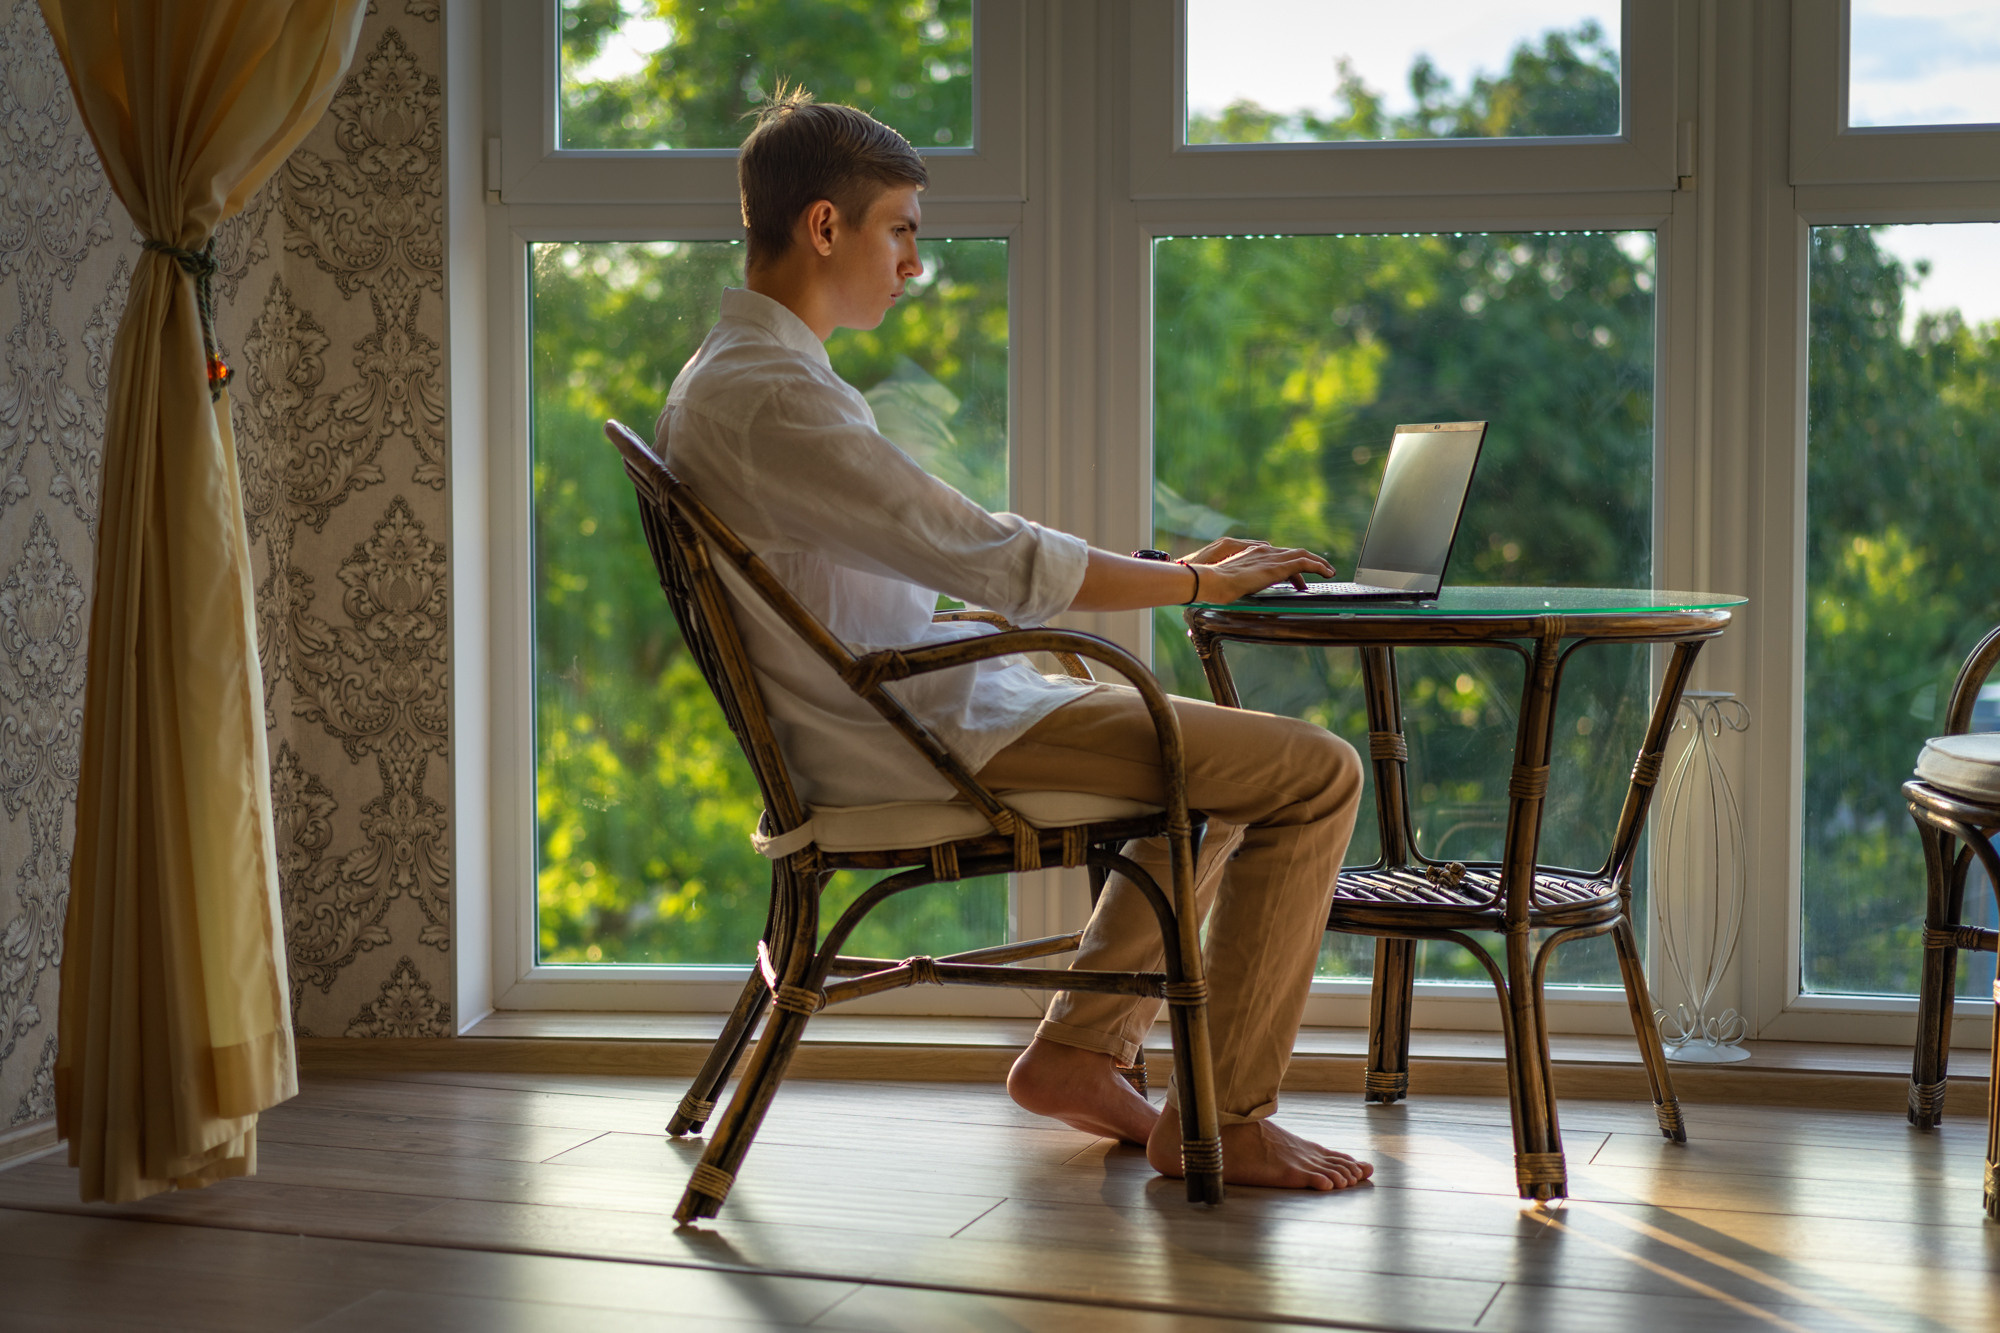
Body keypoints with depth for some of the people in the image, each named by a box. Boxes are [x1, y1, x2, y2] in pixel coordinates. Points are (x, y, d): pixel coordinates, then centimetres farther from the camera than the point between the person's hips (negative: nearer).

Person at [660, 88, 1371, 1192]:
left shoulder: (724, 377, 14)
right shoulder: (773, 398, -21)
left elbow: (947, 557, 18)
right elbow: (996, 563, -23)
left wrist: (1171, 569, 13)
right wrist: (1201, 581, -10)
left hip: (897, 711, 11)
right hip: (921, 740, -11)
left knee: (1230, 761, 24)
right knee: (1318, 775, -11)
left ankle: (1075, 1053, 21)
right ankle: (1218, 1118, -3)